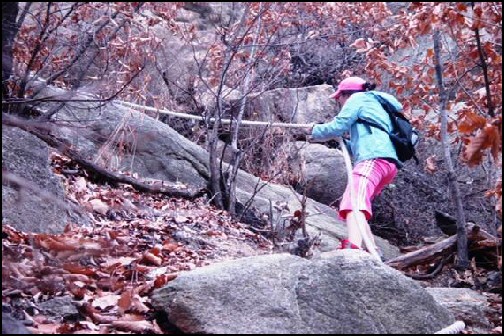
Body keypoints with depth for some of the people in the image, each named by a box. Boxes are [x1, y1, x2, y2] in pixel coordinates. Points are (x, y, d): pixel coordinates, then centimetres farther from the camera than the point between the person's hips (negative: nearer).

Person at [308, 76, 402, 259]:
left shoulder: (358, 98, 12)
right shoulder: (376, 104, 37)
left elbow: (337, 126, 1)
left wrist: (316, 131, 18)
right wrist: (341, 143, 32)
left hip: (373, 158, -10)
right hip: (389, 162, 10)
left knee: (354, 200, -28)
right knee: (357, 202, 18)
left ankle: (353, 248, -52)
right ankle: (373, 250, 5)